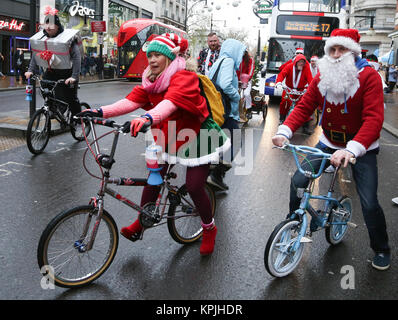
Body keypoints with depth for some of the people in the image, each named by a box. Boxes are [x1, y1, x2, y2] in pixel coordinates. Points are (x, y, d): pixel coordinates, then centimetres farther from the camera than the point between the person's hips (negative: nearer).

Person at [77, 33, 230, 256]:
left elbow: (171, 102, -44)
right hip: (167, 137, 6)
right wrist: (101, 112, -27)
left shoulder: (184, 78, -24)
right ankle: (140, 224, 16)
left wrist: (148, 117, -63)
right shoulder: (151, 80, -1)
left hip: (196, 137, -6)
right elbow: (132, 100, -13)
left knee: (194, 187, -7)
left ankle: (209, 229, 19)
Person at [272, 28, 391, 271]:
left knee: (369, 203, -7)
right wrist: (285, 131, -27)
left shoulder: (368, 76, -16)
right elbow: (304, 107, -7)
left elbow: (374, 118, -27)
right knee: (298, 181, -8)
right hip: (329, 144, 4)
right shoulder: (322, 77, -2)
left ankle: (381, 249, 20)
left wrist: (351, 149, -42)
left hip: (361, 148, -4)